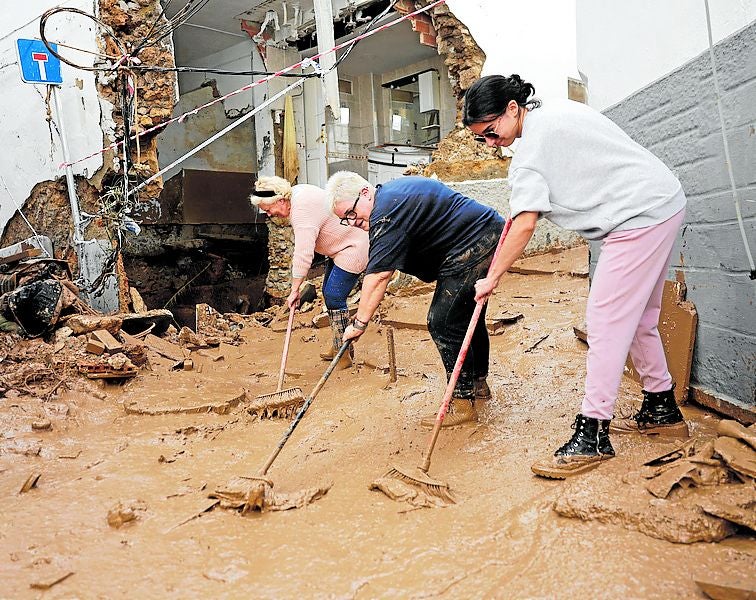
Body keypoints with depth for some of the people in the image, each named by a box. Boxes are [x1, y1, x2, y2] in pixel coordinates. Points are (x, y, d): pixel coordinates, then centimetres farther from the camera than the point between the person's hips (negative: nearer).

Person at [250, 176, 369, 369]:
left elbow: (303, 255, -31)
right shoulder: (296, 192, 1)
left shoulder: (303, 211, -29)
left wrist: (295, 290, -26)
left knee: (334, 298, -12)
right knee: (328, 293, 13)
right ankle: (337, 345, 24)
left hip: (352, 248, -11)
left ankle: (344, 354, -2)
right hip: (340, 245, 11)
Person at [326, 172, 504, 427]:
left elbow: (378, 275, -26)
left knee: (443, 323, -9)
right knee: (467, 316, 21)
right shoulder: (393, 190, 12)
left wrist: (359, 323, -23)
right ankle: (478, 385, 36)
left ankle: (462, 403, -2)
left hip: (472, 249, -11)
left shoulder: (386, 215, -20)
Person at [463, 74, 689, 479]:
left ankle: (592, 435, -9)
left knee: (606, 321, -12)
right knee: (638, 319, 16)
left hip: (640, 216, -11)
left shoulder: (531, 147, -17)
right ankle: (662, 410, 28)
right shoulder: (556, 110, 13)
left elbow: (524, 224, -21)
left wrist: (492, 277, -12)